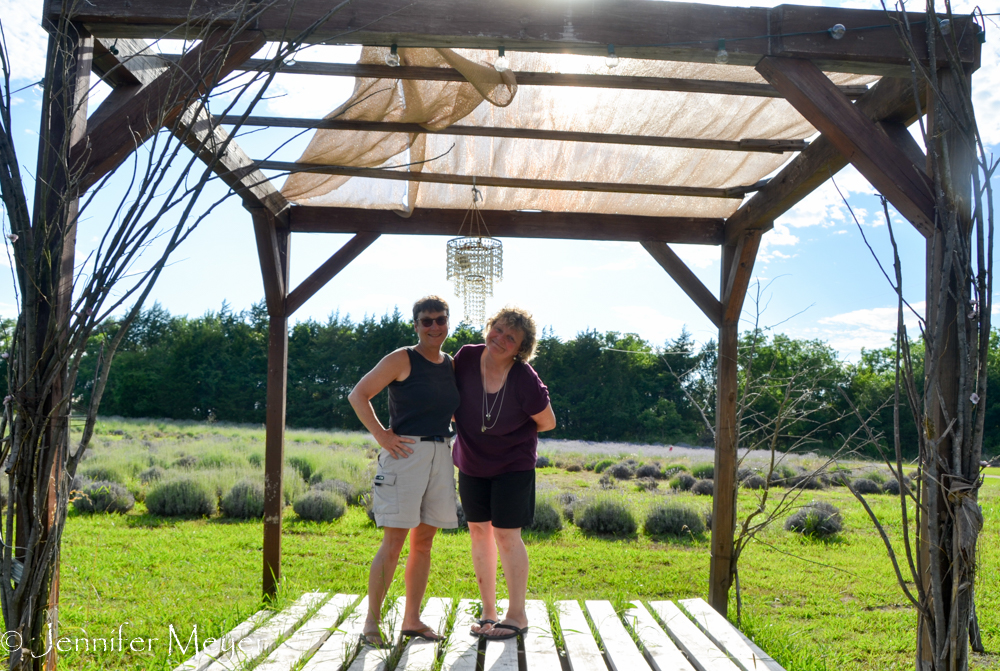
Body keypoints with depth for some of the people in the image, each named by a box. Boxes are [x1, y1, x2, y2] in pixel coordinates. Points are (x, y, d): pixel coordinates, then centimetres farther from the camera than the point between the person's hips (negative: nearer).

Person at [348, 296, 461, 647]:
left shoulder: (451, 365, 12)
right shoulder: (402, 360, -5)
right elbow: (358, 395, -6)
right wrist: (381, 435, -13)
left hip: (440, 458, 6)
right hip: (404, 456, -6)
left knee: (424, 542, 10)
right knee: (394, 542, -7)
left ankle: (412, 619, 21)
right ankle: (371, 622, 3)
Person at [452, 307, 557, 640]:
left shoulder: (524, 380, -25)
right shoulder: (466, 357, -14)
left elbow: (547, 422, -10)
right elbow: (449, 394, 9)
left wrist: (508, 433, -3)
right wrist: (461, 421, -2)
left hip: (512, 465, -5)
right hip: (472, 462, 5)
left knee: (505, 534, -4)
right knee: (478, 530, 8)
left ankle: (517, 616, 11)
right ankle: (488, 612, 20)